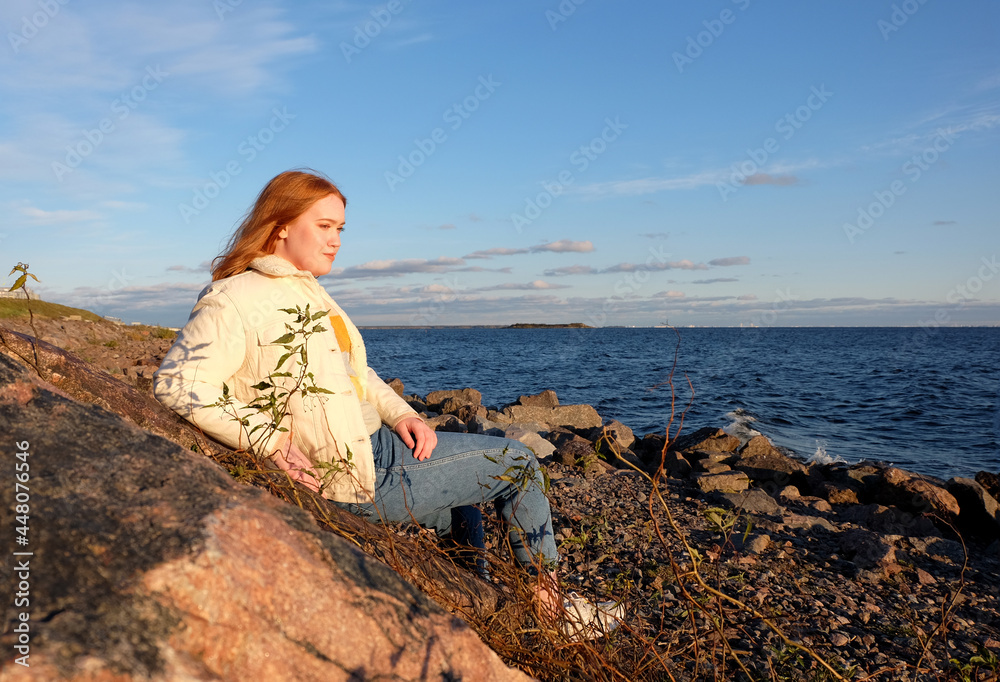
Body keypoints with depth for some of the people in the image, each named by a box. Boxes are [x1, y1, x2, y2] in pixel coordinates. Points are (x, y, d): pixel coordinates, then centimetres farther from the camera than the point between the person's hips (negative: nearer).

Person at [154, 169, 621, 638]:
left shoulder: (306, 291, 13)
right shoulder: (234, 301, -15)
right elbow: (177, 383, -26)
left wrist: (401, 414, 1)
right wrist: (271, 442, -26)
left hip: (378, 441, 9)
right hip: (358, 478, -9)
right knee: (517, 463, 1)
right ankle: (550, 606, 20)